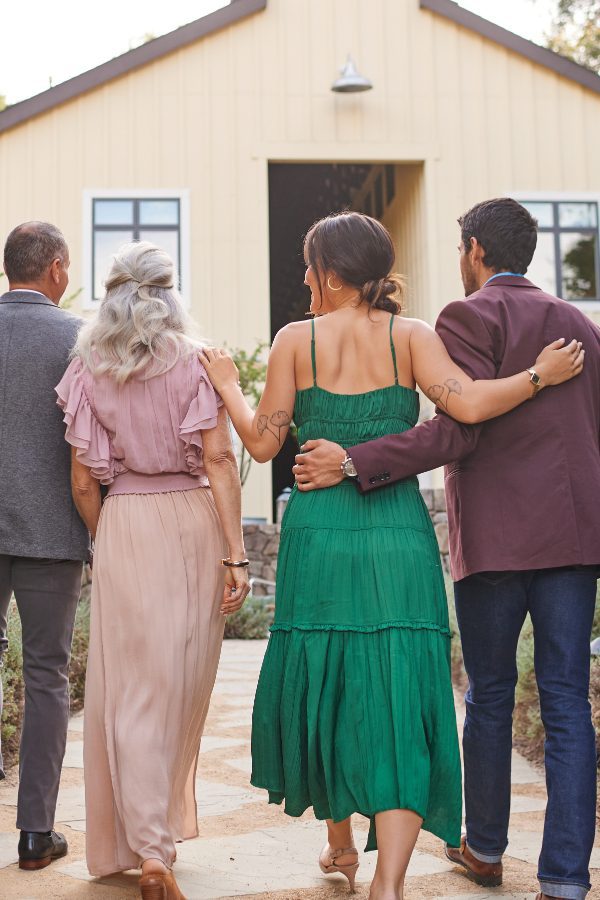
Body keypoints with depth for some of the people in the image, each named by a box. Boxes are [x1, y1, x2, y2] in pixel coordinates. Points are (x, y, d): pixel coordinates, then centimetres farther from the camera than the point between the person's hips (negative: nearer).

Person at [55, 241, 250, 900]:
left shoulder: (88, 370, 2)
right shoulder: (196, 361, -1)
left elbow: (84, 480, 2)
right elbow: (219, 460, -8)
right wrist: (236, 553, -8)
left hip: (123, 526, 0)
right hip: (194, 523, 0)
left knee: (132, 687, 6)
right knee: (183, 684, 15)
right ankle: (167, 819, 32)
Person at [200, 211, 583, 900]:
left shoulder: (295, 340, 1)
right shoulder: (410, 335, 0)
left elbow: (263, 442, 3)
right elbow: (468, 404, -14)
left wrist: (228, 386, 20)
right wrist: (538, 375, 2)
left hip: (319, 536, 1)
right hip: (400, 536, 0)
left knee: (323, 686, 17)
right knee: (398, 695, 0)